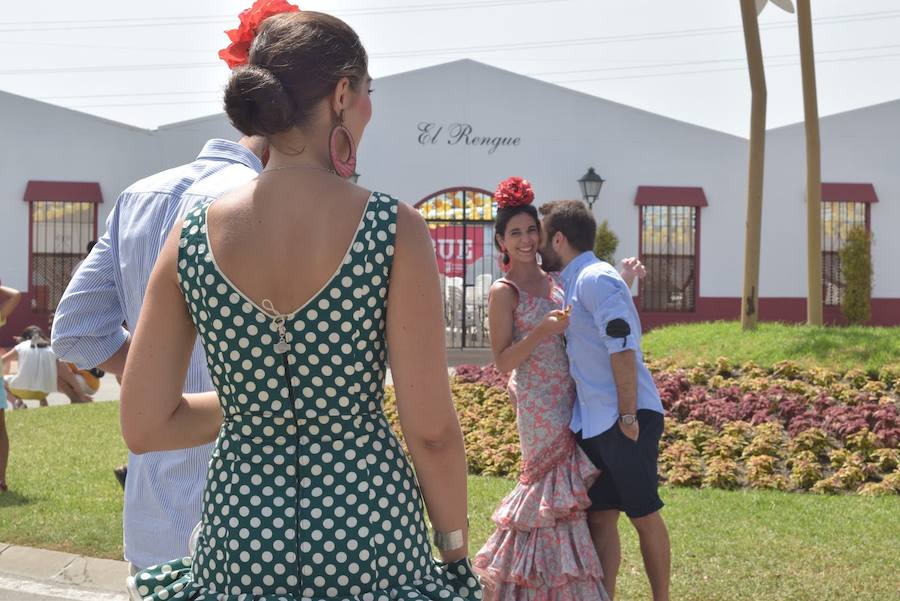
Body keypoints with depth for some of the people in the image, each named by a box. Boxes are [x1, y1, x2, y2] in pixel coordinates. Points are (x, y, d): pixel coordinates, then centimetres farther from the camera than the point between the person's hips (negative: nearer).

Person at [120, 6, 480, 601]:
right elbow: (431, 429, -12)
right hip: (368, 530, -2)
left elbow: (145, 427, 0)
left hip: (241, 531, 3)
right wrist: (457, 550, 2)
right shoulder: (393, 229, -11)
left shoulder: (192, 236, -2)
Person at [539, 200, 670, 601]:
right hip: (593, 424, 9)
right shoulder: (574, 283, 17)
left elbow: (622, 349, -20)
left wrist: (628, 417, -20)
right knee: (600, 518, 7)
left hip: (626, 420, -9)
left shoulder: (595, 279, -13)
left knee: (643, 515, 1)